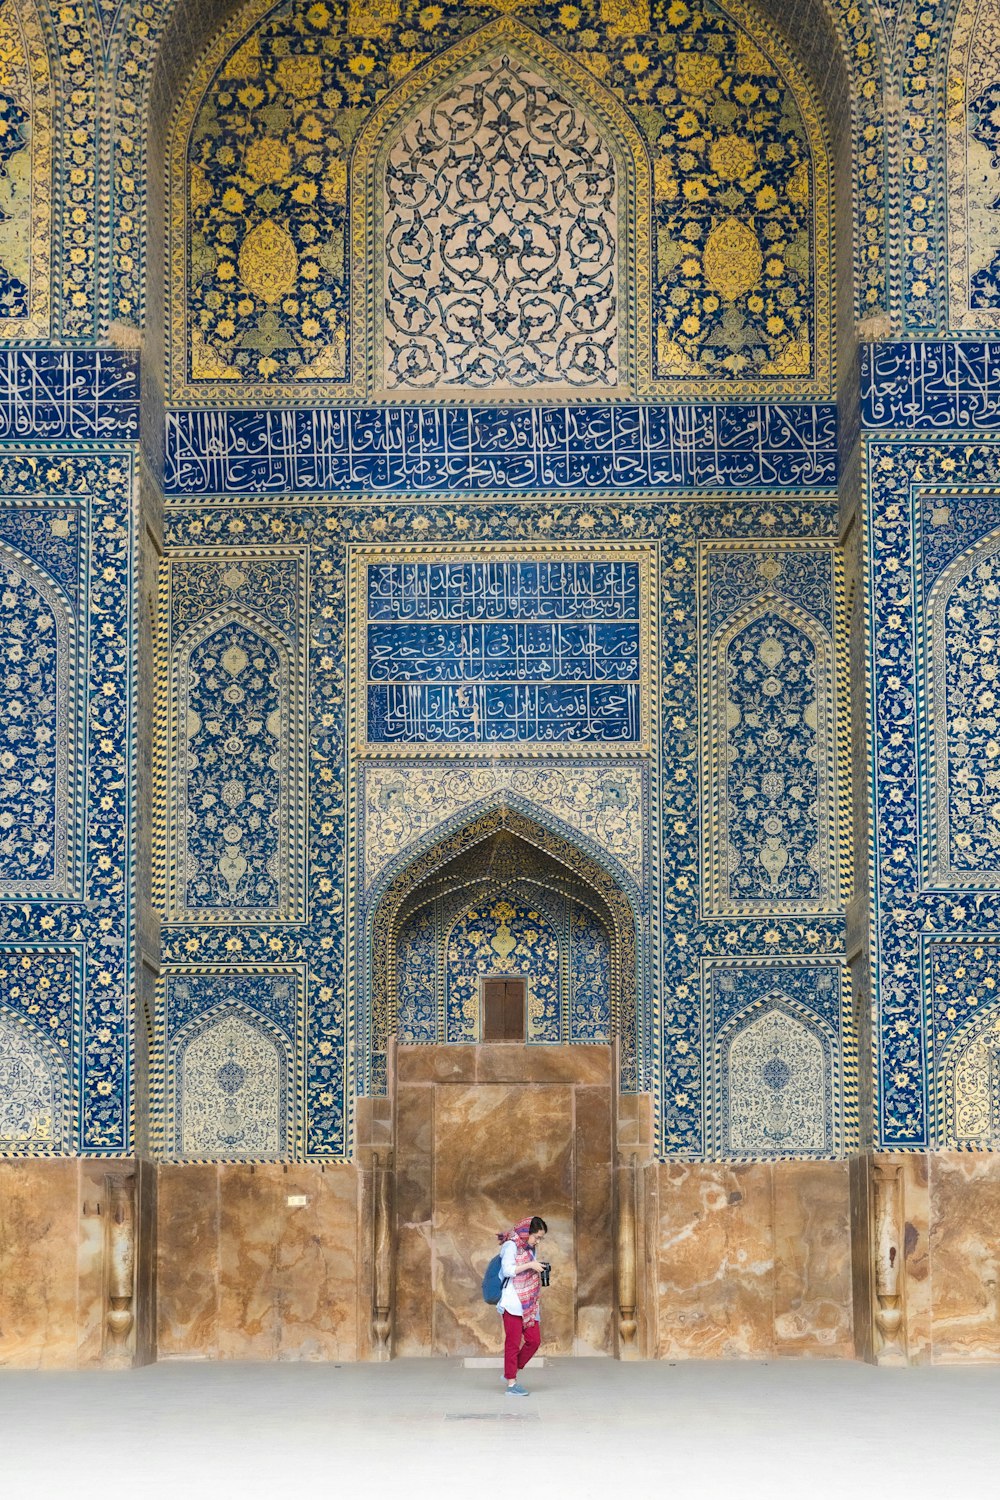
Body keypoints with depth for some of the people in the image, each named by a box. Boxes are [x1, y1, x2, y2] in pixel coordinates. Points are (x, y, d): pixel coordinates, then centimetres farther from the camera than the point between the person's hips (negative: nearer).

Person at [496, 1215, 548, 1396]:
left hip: (528, 1303, 8)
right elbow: (507, 1270, -18)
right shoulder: (511, 1246, -9)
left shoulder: (530, 1248, 16)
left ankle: (512, 1373, 18)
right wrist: (529, 1266, -18)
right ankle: (511, 1384, 2)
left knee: (534, 1340, 4)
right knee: (513, 1342, -3)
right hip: (513, 1302, -8)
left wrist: (538, 1271, 4)